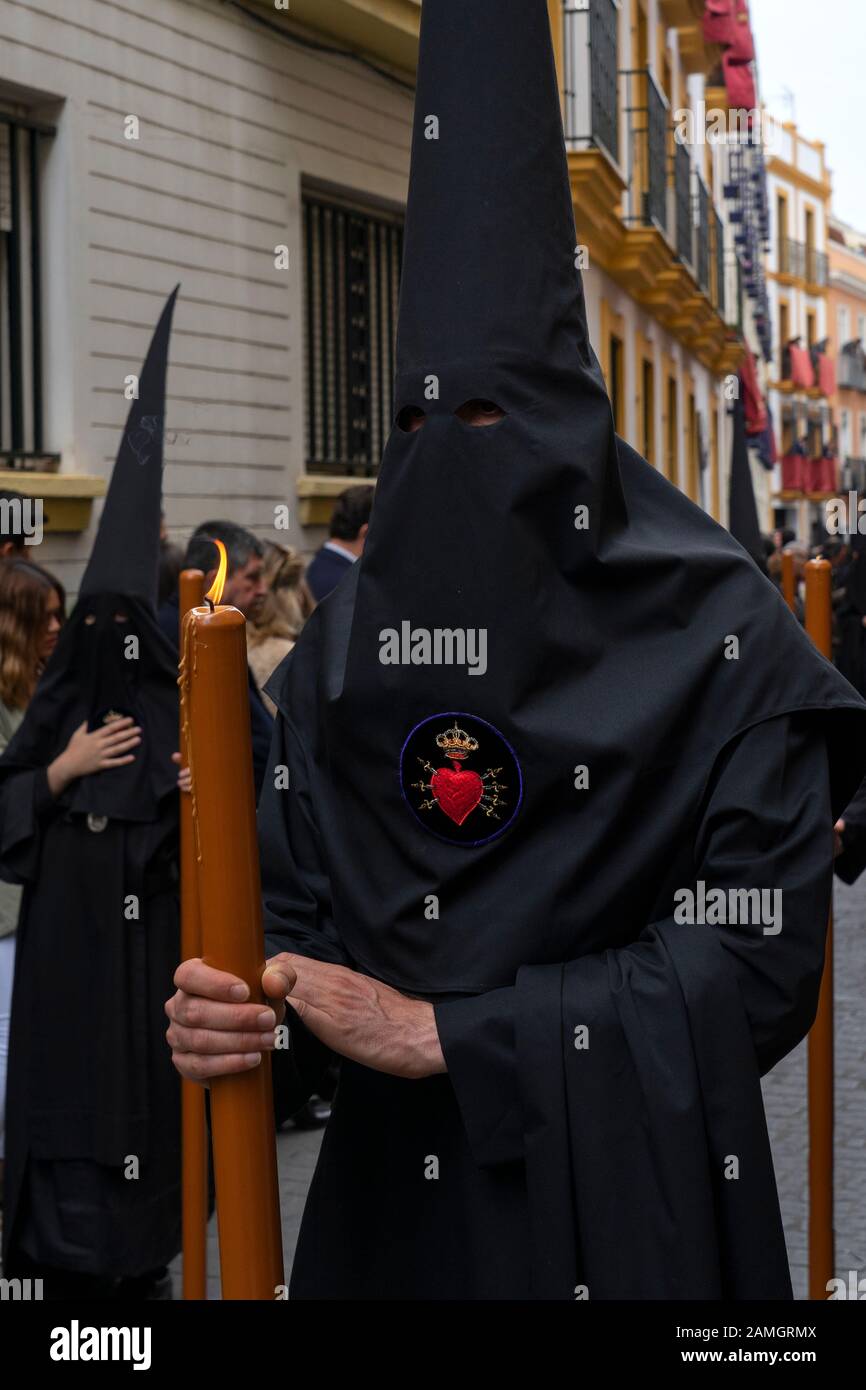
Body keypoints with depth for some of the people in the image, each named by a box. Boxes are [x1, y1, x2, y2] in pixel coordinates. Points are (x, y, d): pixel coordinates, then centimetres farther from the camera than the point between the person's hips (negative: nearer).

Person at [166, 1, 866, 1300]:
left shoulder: (718, 634, -10)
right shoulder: (341, 653, 3)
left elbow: (755, 951, -15)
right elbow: (293, 904, 6)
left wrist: (438, 1033, -19)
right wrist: (243, 1011, -19)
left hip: (638, 1209, -3)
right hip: (396, 1201, 4)